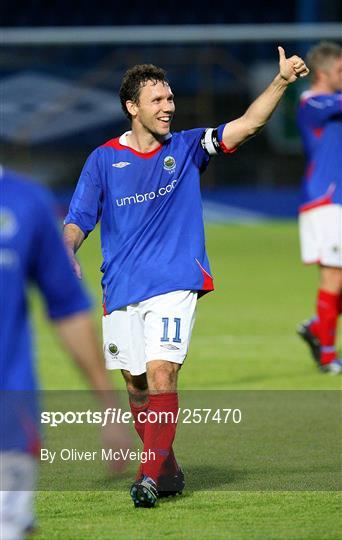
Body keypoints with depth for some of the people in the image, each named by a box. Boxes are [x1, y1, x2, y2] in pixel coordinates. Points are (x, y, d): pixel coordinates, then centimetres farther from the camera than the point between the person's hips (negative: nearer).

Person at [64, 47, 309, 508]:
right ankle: (167, 470, 24)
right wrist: (66, 257, -18)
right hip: (120, 291, 2)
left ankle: (151, 475, -21)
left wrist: (282, 81, -15)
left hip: (174, 284, -2)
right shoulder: (104, 159, 4)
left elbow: (248, 124, -2)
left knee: (161, 374, -18)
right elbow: (77, 222, 3)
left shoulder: (187, 148, 5)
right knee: (136, 384, 8)